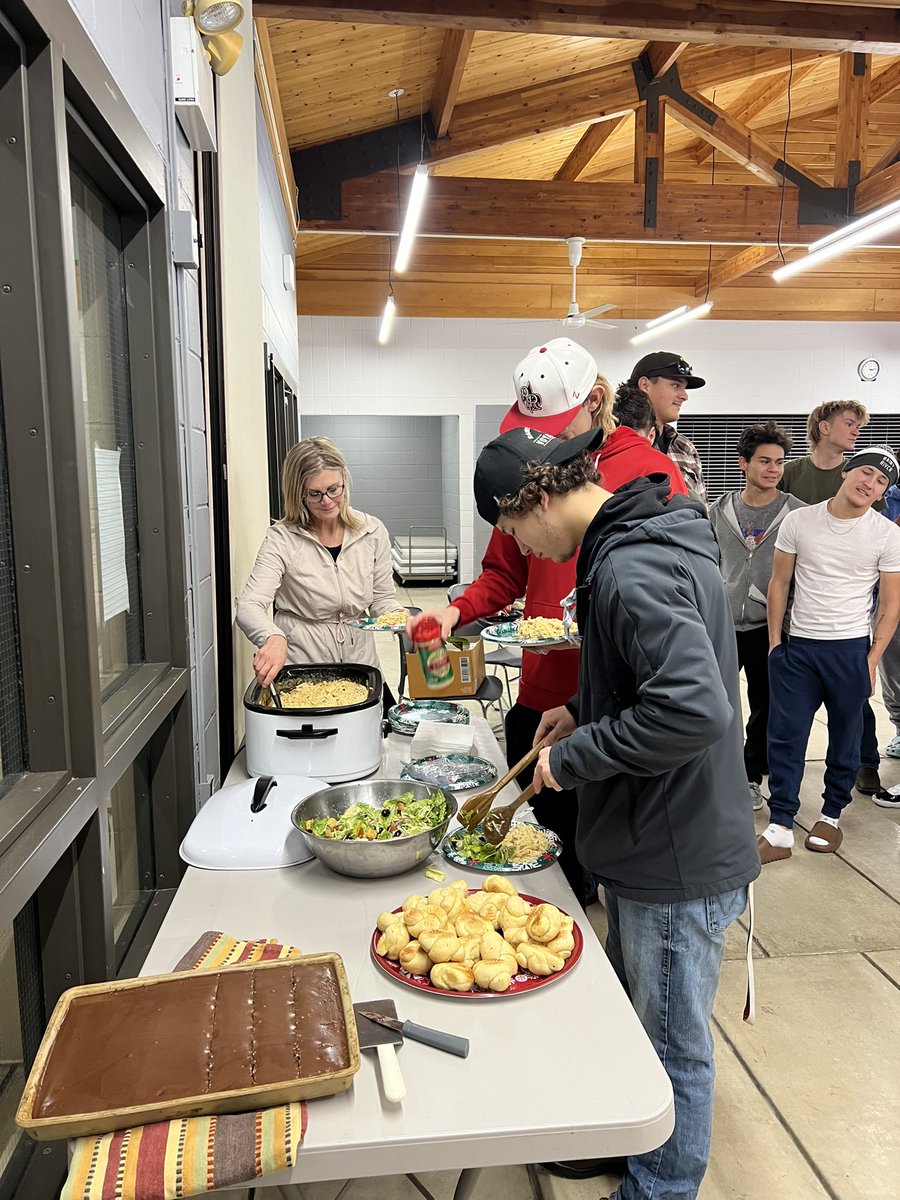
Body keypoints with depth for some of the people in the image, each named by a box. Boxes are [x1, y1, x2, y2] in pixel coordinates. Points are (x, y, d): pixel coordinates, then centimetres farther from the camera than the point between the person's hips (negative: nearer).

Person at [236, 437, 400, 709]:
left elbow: (383, 600, 9)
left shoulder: (372, 532, 0)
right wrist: (273, 637, -41)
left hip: (361, 664, 3)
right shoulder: (282, 539, -10)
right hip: (300, 672, -3)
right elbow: (249, 607, -19)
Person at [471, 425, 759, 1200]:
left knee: (673, 1046, 13)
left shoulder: (632, 570, -26)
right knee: (632, 1017, 28)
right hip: (652, 845, 10)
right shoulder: (641, 540, 7)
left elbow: (694, 709, -36)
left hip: (679, 861, -10)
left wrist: (575, 756, -24)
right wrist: (584, 711, 11)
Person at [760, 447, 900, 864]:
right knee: (784, 736, 0)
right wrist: (774, 640, 2)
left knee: (845, 739, 10)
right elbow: (779, 584, 6)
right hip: (797, 646, 1)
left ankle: (832, 816, 29)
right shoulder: (798, 521, 0)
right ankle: (780, 828, 7)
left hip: (851, 649, 0)